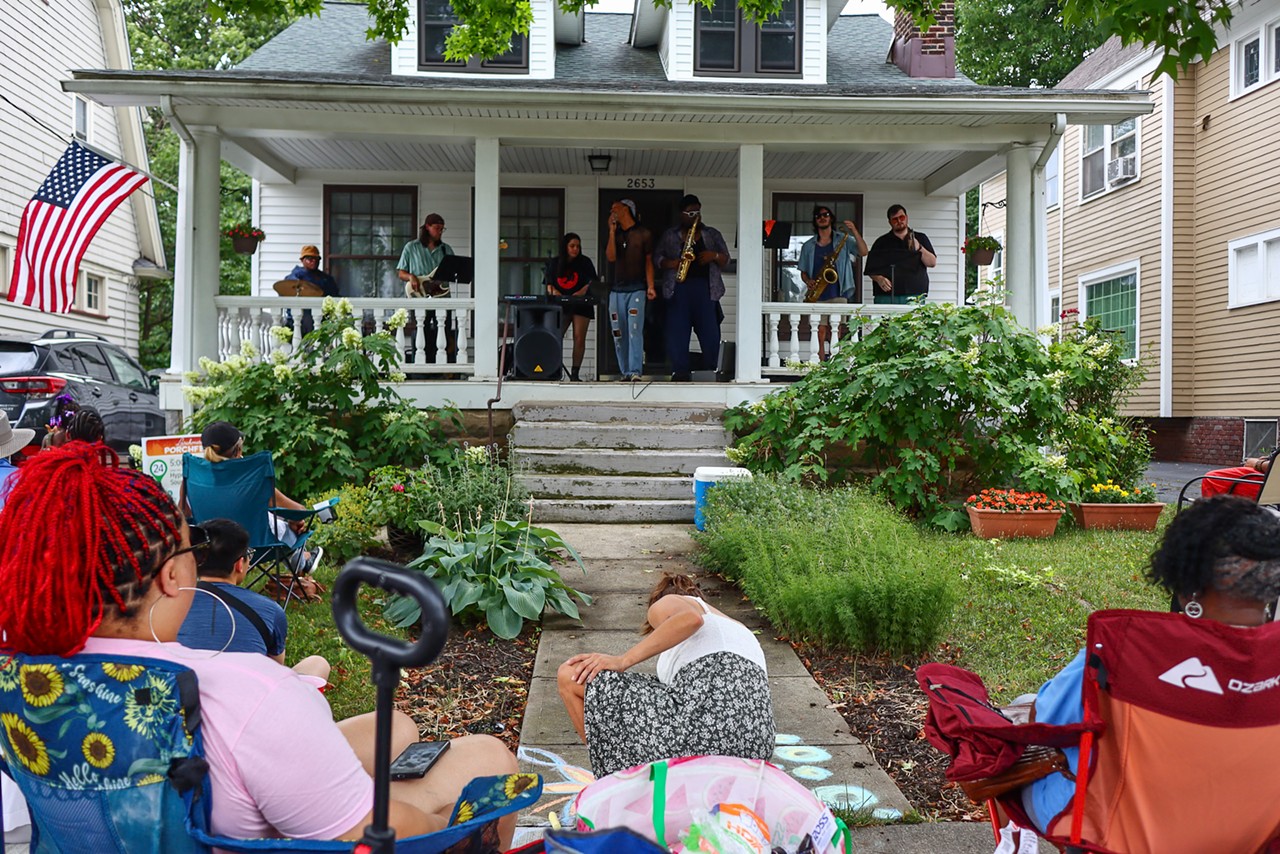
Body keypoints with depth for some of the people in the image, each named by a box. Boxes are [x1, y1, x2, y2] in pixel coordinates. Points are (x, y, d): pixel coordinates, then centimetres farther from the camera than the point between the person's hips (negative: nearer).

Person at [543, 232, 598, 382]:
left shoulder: (585, 262, 5)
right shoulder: (554, 263, 9)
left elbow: (592, 282, 0)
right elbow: (548, 283, 8)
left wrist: (582, 291, -19)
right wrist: (554, 292, -14)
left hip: (580, 304, -1)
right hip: (560, 305, 1)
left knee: (579, 339, -7)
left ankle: (574, 374, -3)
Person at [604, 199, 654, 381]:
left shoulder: (643, 234, 5)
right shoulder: (615, 234, 16)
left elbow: (648, 261, 3)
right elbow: (611, 257, 0)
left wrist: (650, 286, -8)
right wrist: (612, 231, -1)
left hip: (636, 289, -5)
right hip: (616, 290, 5)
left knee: (635, 331, -15)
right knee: (618, 335, 3)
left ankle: (635, 372, -19)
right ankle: (625, 373, 8)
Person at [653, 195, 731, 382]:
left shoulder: (712, 234, 15)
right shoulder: (669, 235, 15)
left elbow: (726, 260, 14)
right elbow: (657, 258, 11)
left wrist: (714, 256, -8)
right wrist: (671, 263, -9)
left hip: (706, 288, 0)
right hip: (678, 288, 0)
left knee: (710, 333, -6)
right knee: (677, 331, -5)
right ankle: (680, 372, 0)